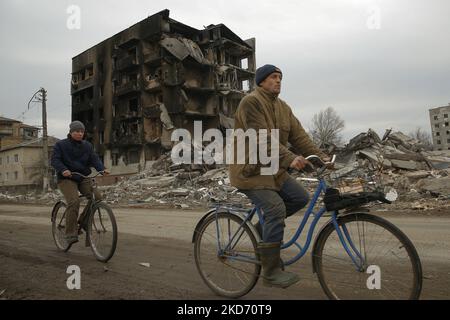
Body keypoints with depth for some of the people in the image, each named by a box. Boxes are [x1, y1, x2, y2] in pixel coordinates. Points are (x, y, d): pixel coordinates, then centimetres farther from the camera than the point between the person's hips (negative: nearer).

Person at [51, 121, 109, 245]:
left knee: (97, 197, -17)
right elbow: (55, 160, -8)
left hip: (83, 178, 4)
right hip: (67, 179, -4)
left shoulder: (87, 146, 12)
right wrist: (63, 170, -29)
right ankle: (70, 234, -17)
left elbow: (94, 159, 0)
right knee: (73, 201, -26)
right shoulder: (61, 145, 3)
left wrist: (102, 169, -20)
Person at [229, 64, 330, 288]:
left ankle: (266, 226, 18)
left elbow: (299, 136, 3)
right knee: (276, 209, -20)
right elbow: (263, 139, -26)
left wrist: (320, 156, -9)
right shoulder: (251, 102, -14)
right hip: (251, 170, -8)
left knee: (300, 198, -2)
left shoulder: (283, 107, 12)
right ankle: (271, 272, -9)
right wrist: (290, 159, -35)